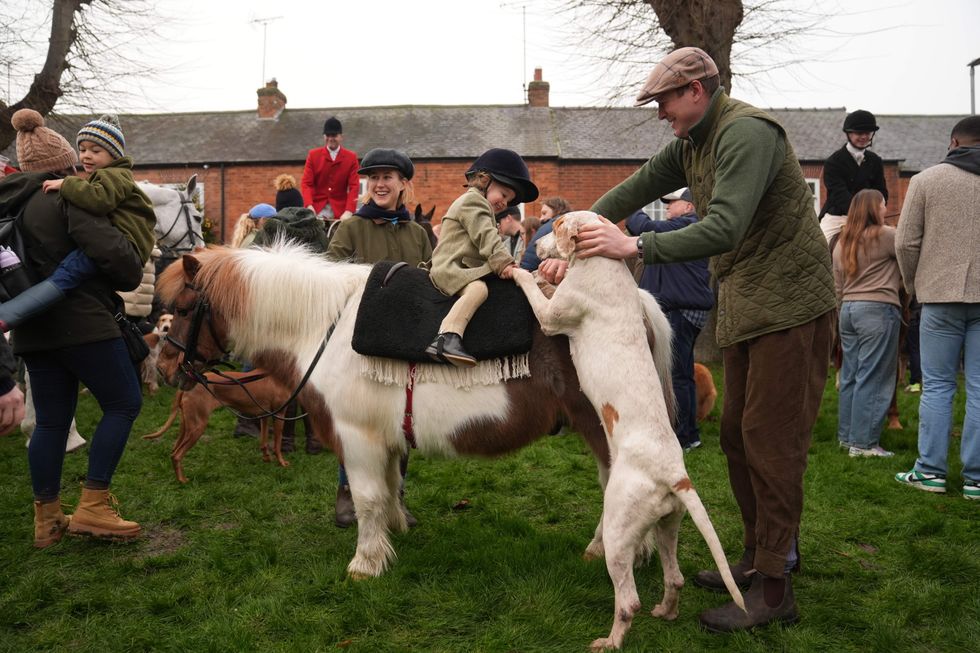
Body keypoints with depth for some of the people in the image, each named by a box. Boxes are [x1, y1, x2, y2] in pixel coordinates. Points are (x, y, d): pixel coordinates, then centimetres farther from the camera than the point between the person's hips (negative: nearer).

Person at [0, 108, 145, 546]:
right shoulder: (69, 197, -11)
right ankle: (92, 506, -1)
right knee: (124, 403, 2)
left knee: (52, 419, 13)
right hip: (82, 322, -8)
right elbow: (108, 248, -20)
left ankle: (47, 520, 20)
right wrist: (132, 275, -2)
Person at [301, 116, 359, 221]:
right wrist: (309, 206, -17)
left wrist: (349, 211, -17)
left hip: (340, 212, 0)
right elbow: (306, 183, 1)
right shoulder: (313, 155, 6)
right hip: (316, 210, 0)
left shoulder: (351, 157, 4)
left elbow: (354, 186, -2)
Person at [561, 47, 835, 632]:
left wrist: (635, 246, -24)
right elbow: (632, 190, 9)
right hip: (744, 305, 10)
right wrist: (571, 248, -2)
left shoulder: (747, 132, -18)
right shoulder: (691, 143, 11)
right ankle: (761, 556, 27)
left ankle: (775, 588, 0)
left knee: (771, 438, -8)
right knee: (738, 433, 13)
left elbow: (723, 230, -29)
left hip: (789, 303, -9)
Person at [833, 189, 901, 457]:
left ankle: (846, 435, 17)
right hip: (878, 309, -7)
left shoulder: (842, 242, 15)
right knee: (873, 377, -4)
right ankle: (863, 442, -4)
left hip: (848, 309, 7)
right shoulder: (886, 235, -6)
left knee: (850, 375, 12)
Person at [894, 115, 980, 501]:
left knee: (937, 385, 6)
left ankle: (930, 470, 10)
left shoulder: (926, 180, 0)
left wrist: (914, 287, 11)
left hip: (941, 296, -1)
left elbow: (906, 243, -2)